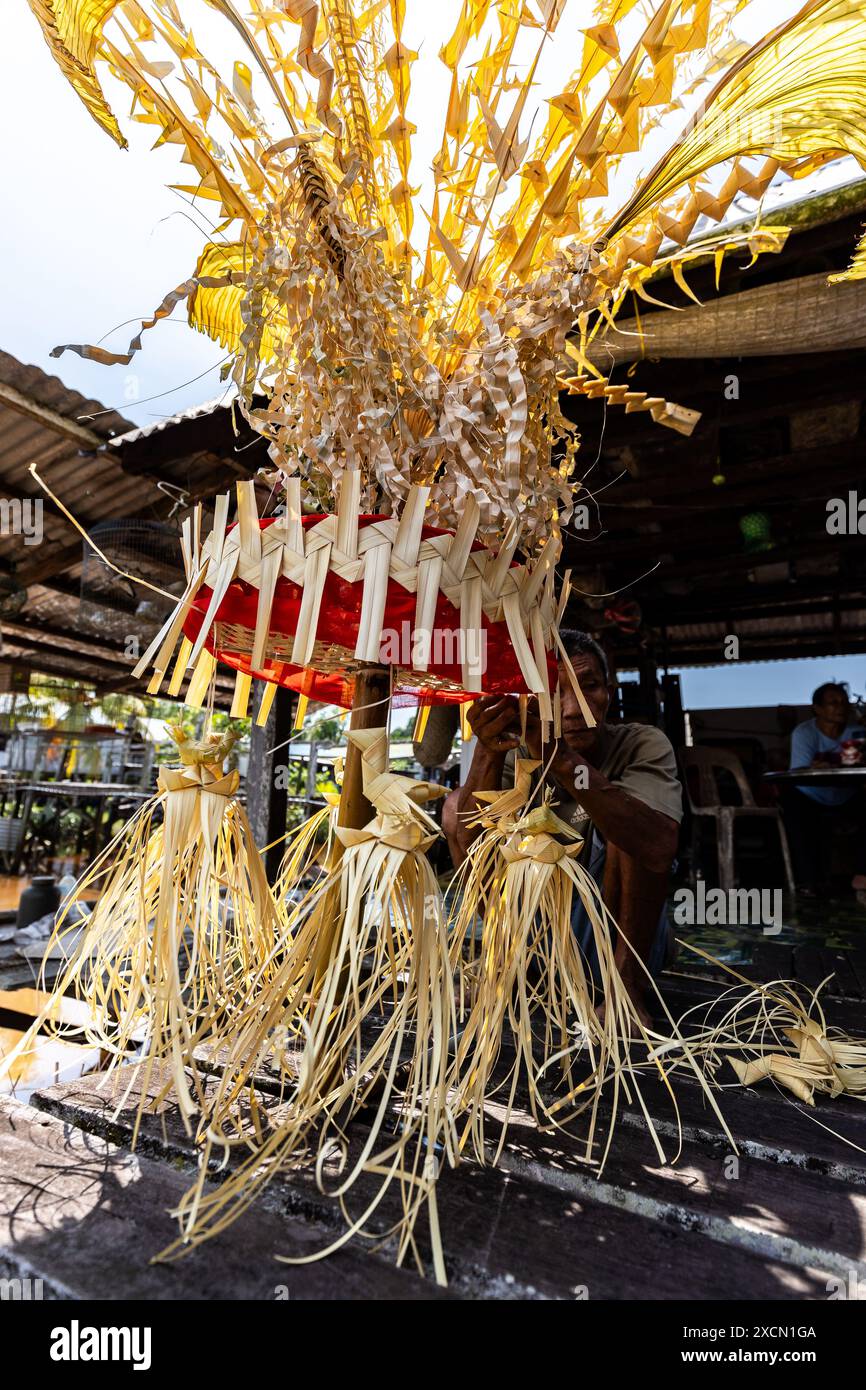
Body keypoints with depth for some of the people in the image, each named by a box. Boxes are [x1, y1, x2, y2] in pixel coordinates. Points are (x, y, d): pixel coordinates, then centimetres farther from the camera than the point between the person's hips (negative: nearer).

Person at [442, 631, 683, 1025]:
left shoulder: (642, 746, -16)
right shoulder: (518, 753, -10)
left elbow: (659, 849, -37)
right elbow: (472, 845, -26)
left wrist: (564, 761, -48)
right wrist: (487, 753, -43)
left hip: (620, 931, -2)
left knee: (630, 812, -28)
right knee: (459, 805, -13)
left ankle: (628, 982, -14)